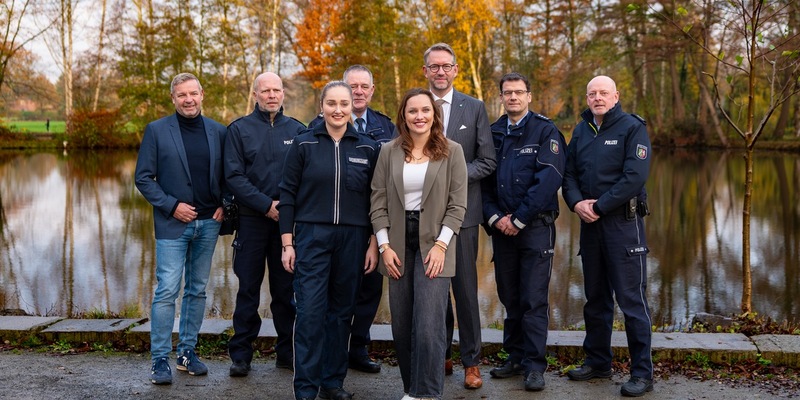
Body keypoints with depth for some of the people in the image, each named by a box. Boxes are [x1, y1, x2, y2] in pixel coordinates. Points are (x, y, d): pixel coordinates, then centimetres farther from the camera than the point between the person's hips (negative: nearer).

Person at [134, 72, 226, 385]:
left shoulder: (218, 132, 6)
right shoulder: (156, 130, -1)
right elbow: (143, 177, -2)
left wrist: (224, 205, -2)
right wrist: (172, 206, -11)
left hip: (208, 223, 3)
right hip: (173, 223, -3)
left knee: (197, 290, 10)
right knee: (167, 291, -6)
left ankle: (187, 352, 20)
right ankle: (160, 359, 4)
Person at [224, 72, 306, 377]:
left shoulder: (297, 130, 7)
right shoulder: (239, 129, 3)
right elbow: (234, 176, -4)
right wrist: (266, 204, -13)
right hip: (252, 219, -1)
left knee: (286, 288, 9)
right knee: (248, 289, 4)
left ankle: (287, 352, 19)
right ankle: (241, 355, 14)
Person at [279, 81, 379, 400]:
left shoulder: (368, 148, 5)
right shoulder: (304, 144, 1)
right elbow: (288, 194, 1)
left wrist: (374, 243, 3)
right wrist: (287, 243, -3)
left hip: (353, 239, 2)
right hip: (312, 237, -2)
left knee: (342, 311, 9)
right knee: (310, 312, -5)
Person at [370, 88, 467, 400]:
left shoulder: (452, 151, 0)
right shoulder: (389, 152, 6)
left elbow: (457, 204, -3)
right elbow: (378, 202, 4)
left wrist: (441, 245, -11)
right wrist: (385, 246, -4)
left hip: (434, 244, -2)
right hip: (398, 244, 3)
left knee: (429, 324, -9)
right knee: (401, 325, 7)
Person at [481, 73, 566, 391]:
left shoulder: (545, 131, -2)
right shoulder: (493, 133, 11)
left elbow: (549, 179, -12)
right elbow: (483, 180, 9)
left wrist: (519, 219, -14)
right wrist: (494, 217, -6)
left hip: (535, 226, -4)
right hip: (502, 229, 5)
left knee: (534, 300, -3)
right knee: (510, 298, 11)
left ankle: (534, 366, 5)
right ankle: (515, 358, 23)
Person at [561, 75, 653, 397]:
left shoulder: (632, 128, -5)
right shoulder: (581, 131, 13)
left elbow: (635, 176, -16)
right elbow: (569, 173, 10)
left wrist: (598, 207, -16)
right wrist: (577, 203, -9)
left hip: (623, 222, -6)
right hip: (590, 224, 6)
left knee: (631, 298, -4)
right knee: (596, 297, 14)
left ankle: (642, 373, 5)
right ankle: (597, 362, 27)